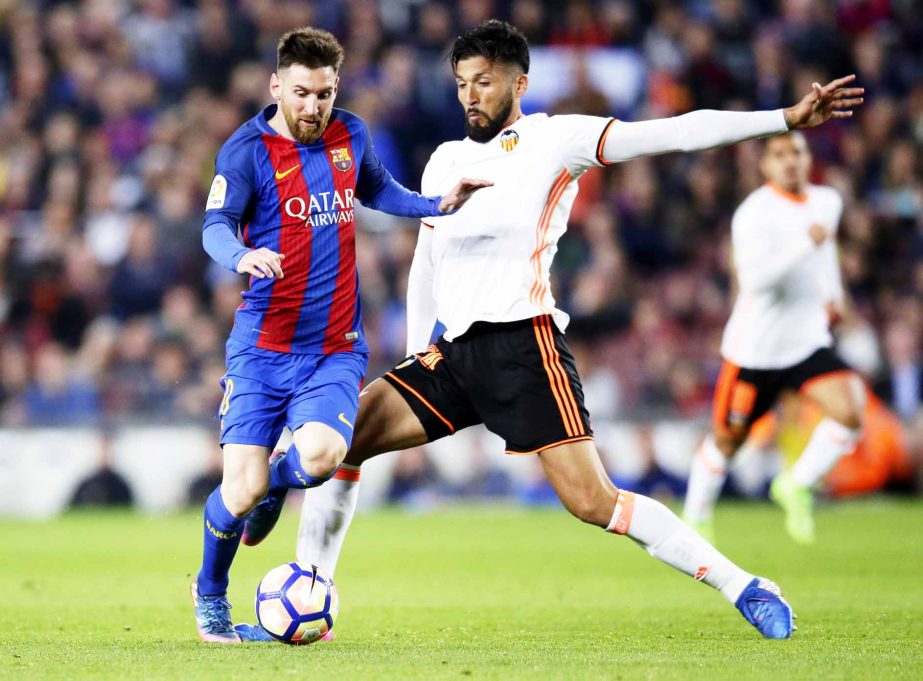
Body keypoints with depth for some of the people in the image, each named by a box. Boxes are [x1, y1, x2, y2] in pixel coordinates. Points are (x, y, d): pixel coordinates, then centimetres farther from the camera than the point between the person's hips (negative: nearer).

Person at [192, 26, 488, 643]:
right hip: (263, 346, -3)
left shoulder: (350, 136, 8)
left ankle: (271, 486, 13)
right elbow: (215, 226, -19)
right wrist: (243, 255, -41)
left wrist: (437, 205, 16)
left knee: (320, 456, -24)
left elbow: (377, 191, 29)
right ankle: (211, 593, 21)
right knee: (242, 488, -9)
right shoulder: (248, 150, -6)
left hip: (336, 349, 3)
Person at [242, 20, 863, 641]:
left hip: (522, 345, -7)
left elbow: (666, 135, -9)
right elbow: (427, 259, 27)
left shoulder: (551, 141, -1)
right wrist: (419, 352, 16)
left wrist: (784, 119, -16)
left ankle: (744, 588, -5)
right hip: (453, 353, 7)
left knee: (593, 502, -15)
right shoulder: (447, 161, 19)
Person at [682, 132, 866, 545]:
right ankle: (695, 517, 33)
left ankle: (796, 486, 2)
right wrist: (805, 242, -40)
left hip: (809, 341, 5)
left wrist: (833, 292, 18)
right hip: (754, 345, -5)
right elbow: (754, 279, -31)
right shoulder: (753, 213, -17)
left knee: (850, 411, -19)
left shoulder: (827, 201, 4)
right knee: (728, 439, 8)